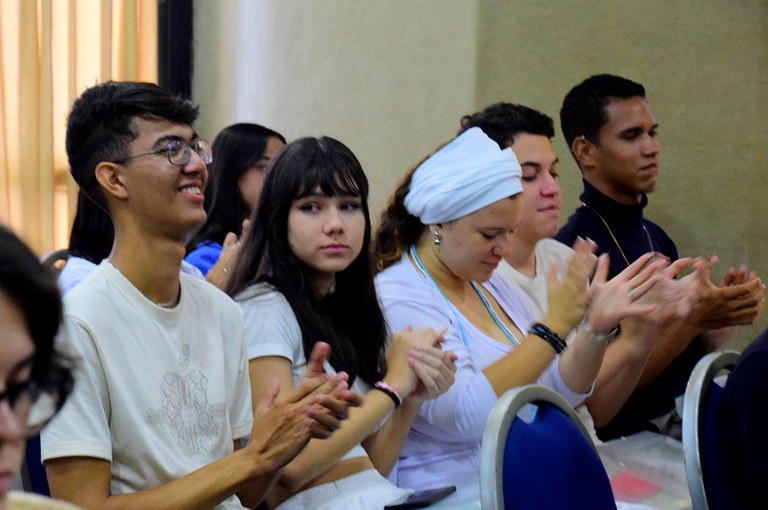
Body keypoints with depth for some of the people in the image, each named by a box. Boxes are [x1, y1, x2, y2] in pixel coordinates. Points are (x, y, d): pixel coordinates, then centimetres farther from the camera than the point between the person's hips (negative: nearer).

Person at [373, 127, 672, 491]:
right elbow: (468, 413, -24)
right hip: (450, 492, -8)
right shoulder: (398, 300, -12)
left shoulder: (494, 287, 12)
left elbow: (559, 393, 13)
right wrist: (554, 325, -21)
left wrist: (597, 328, -3)